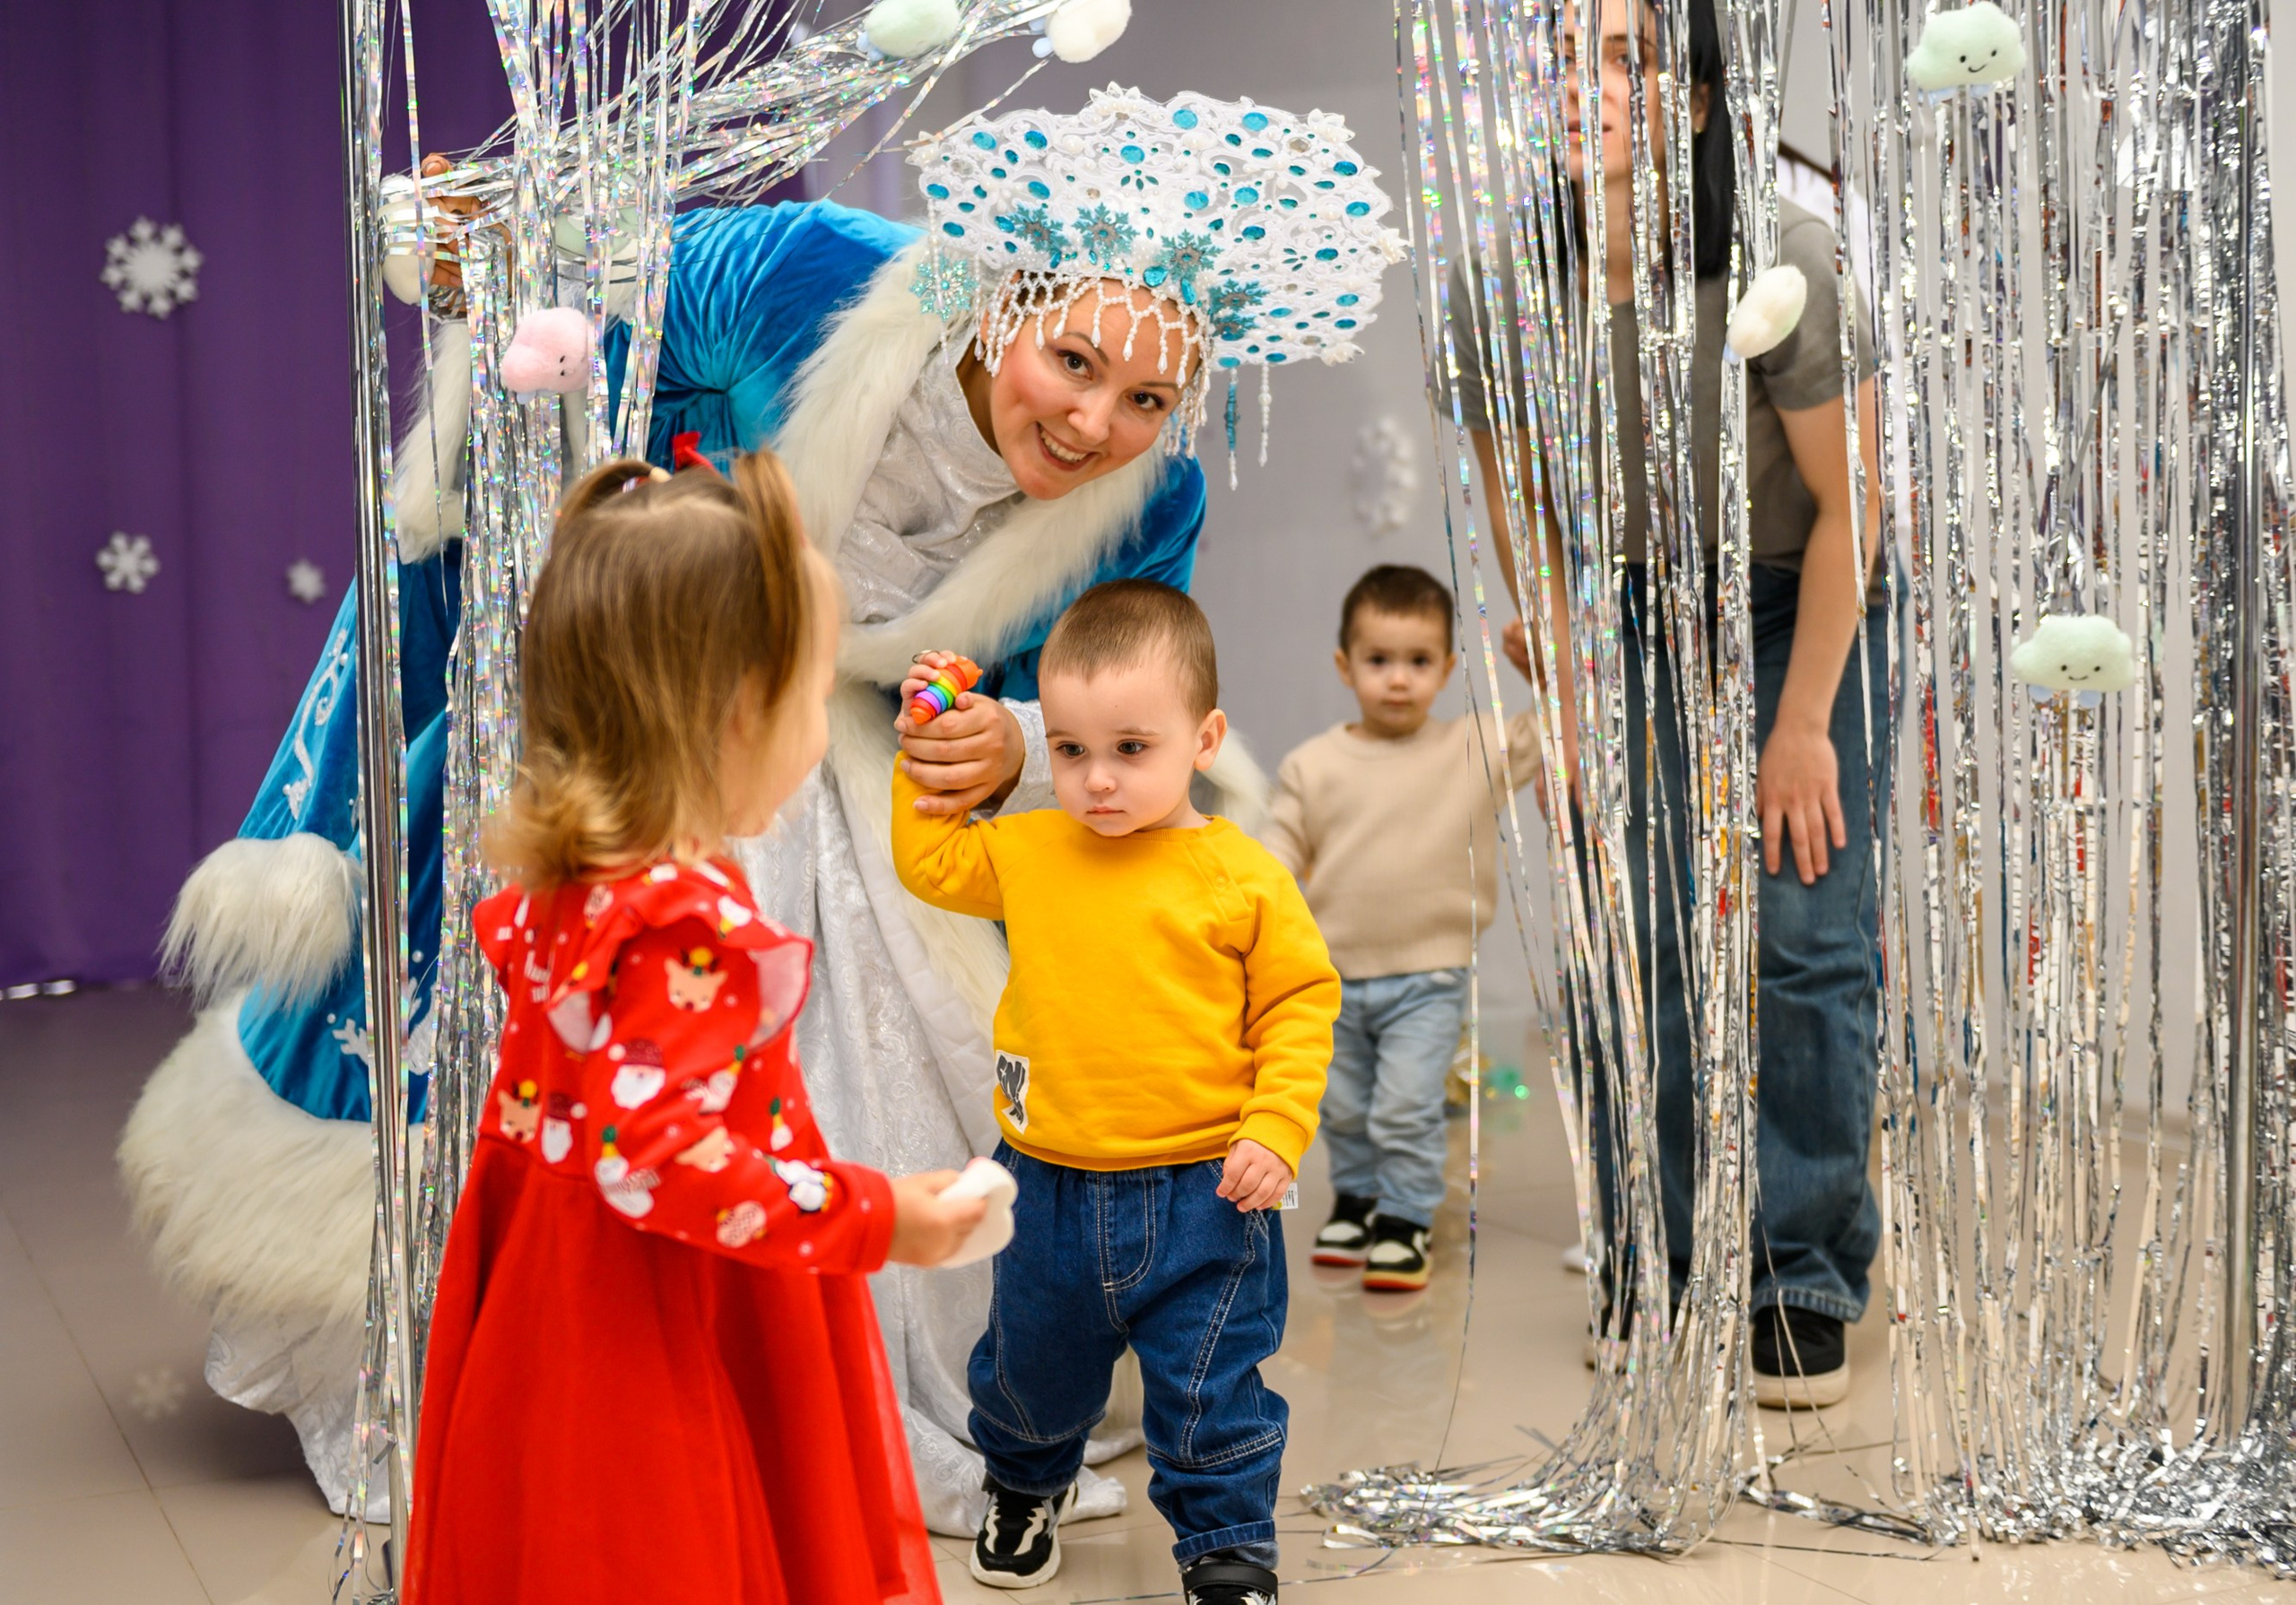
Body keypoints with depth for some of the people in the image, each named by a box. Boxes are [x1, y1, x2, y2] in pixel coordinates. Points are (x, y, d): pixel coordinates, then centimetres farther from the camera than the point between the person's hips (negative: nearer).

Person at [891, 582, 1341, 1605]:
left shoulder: (1241, 878, -11)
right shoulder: (1027, 852, -1)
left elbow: (1301, 1001, -6)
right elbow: (929, 862, 13)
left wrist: (1275, 1130, -14)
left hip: (1200, 1196, -4)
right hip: (1048, 1186, 4)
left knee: (1210, 1396, 7)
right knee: (1030, 1365, 23)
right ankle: (1024, 1482, 53)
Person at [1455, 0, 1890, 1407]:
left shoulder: (1781, 263, -29)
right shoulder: (1495, 288, -19)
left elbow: (1849, 507, -17)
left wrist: (1803, 726, -14)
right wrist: (1574, 696, -2)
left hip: (1807, 604, -2)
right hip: (1630, 607, 3)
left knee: (1809, 936, -8)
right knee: (1638, 934, -4)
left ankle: (1806, 1282, 5)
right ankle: (1655, 1273, 10)